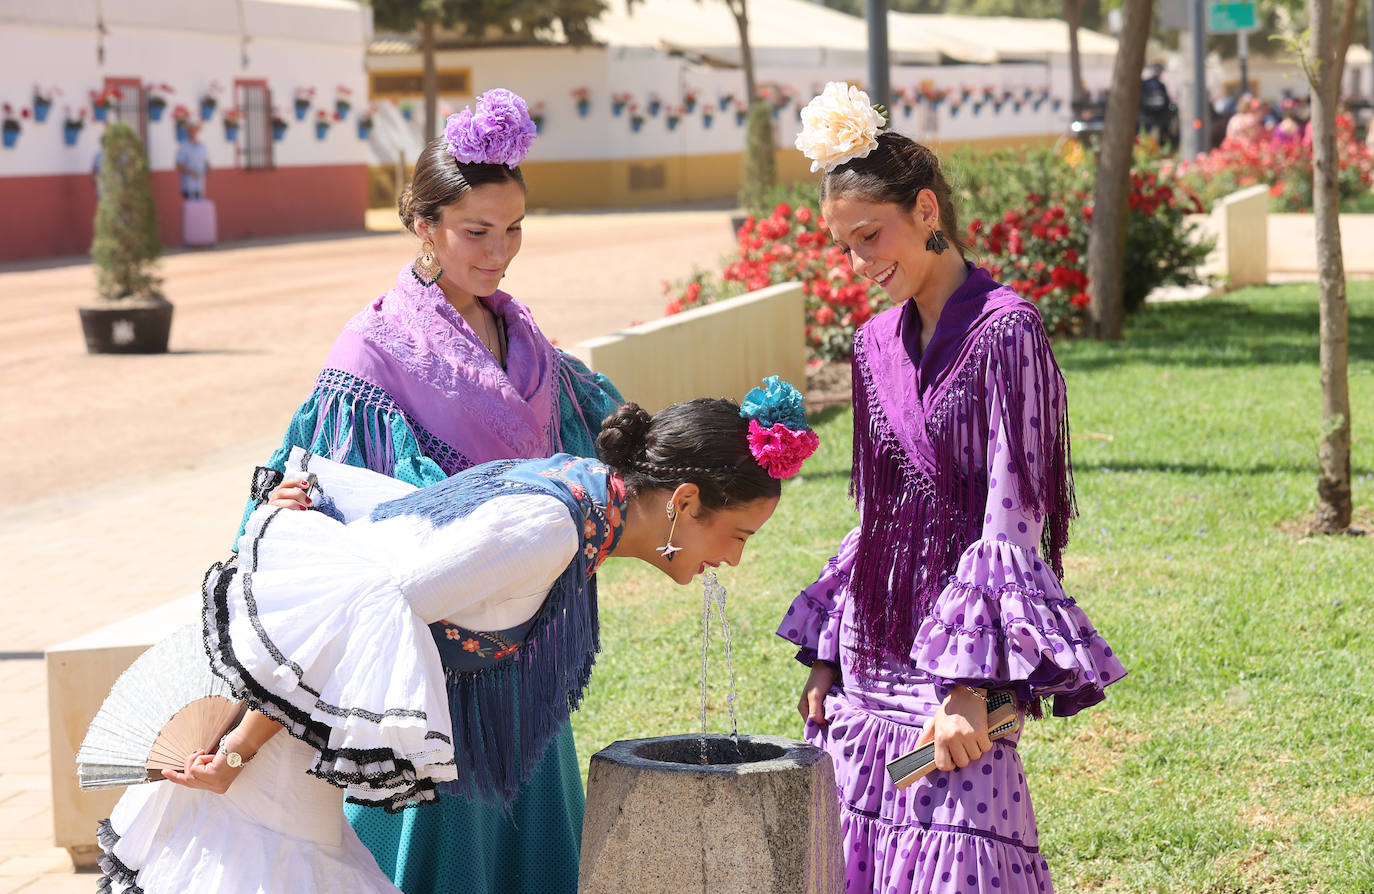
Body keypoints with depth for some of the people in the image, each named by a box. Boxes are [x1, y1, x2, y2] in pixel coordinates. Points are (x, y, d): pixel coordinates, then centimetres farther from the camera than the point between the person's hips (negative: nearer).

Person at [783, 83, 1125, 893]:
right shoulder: (876, 344, 12)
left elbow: (1011, 523, -13)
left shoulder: (1002, 330, -9)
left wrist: (972, 681, -19)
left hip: (955, 659, -7)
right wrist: (827, 657, 13)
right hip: (870, 658, 7)